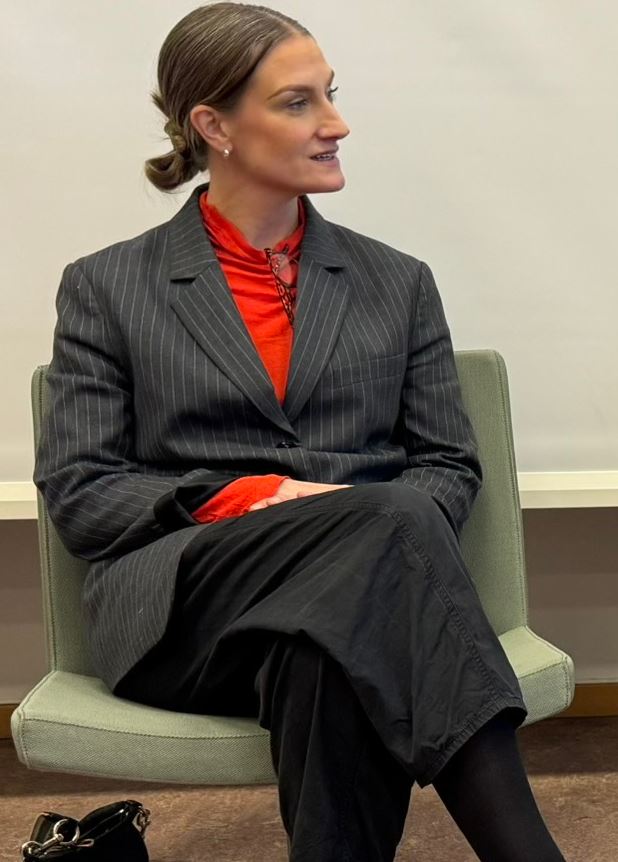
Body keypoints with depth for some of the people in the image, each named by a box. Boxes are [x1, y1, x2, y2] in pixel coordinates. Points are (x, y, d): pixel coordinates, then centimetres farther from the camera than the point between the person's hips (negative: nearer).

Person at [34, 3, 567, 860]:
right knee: (389, 523, -34)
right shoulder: (107, 288, 11)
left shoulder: (398, 283, 18)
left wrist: (381, 536, -11)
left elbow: (450, 466, 14)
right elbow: (76, 492, 3)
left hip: (359, 590, 2)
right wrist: (253, 500, -12)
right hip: (181, 608, -2)